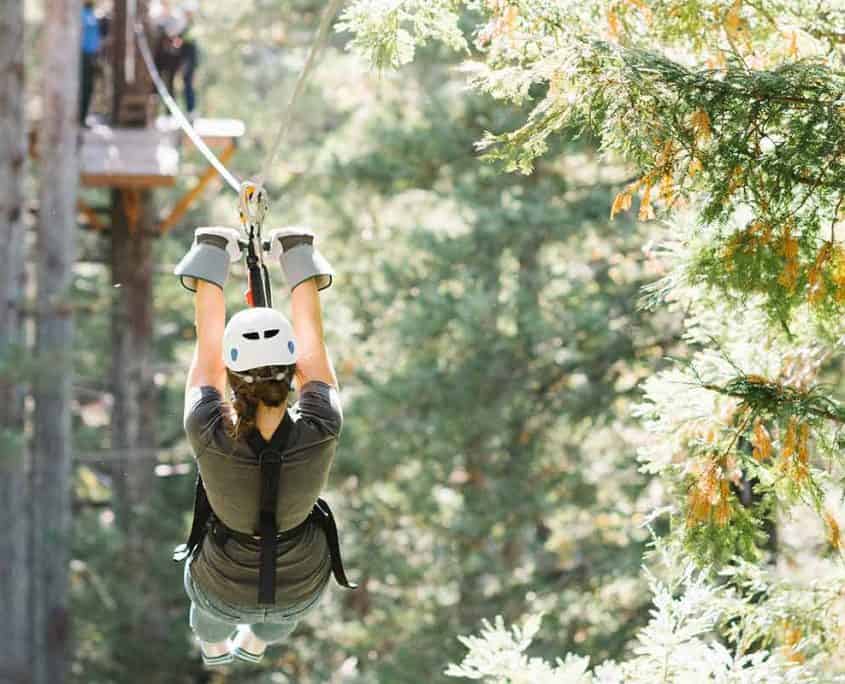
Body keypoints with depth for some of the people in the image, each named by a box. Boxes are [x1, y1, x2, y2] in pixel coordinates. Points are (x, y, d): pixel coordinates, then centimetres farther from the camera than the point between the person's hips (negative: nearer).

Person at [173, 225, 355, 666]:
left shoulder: (209, 436, -35)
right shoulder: (319, 433, -33)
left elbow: (207, 348, -19)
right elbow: (313, 342, -18)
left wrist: (213, 259, -7)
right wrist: (299, 259, -5)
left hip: (224, 591, 0)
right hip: (300, 594, 1)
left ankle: (213, 646, 66)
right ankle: (257, 643, 67)